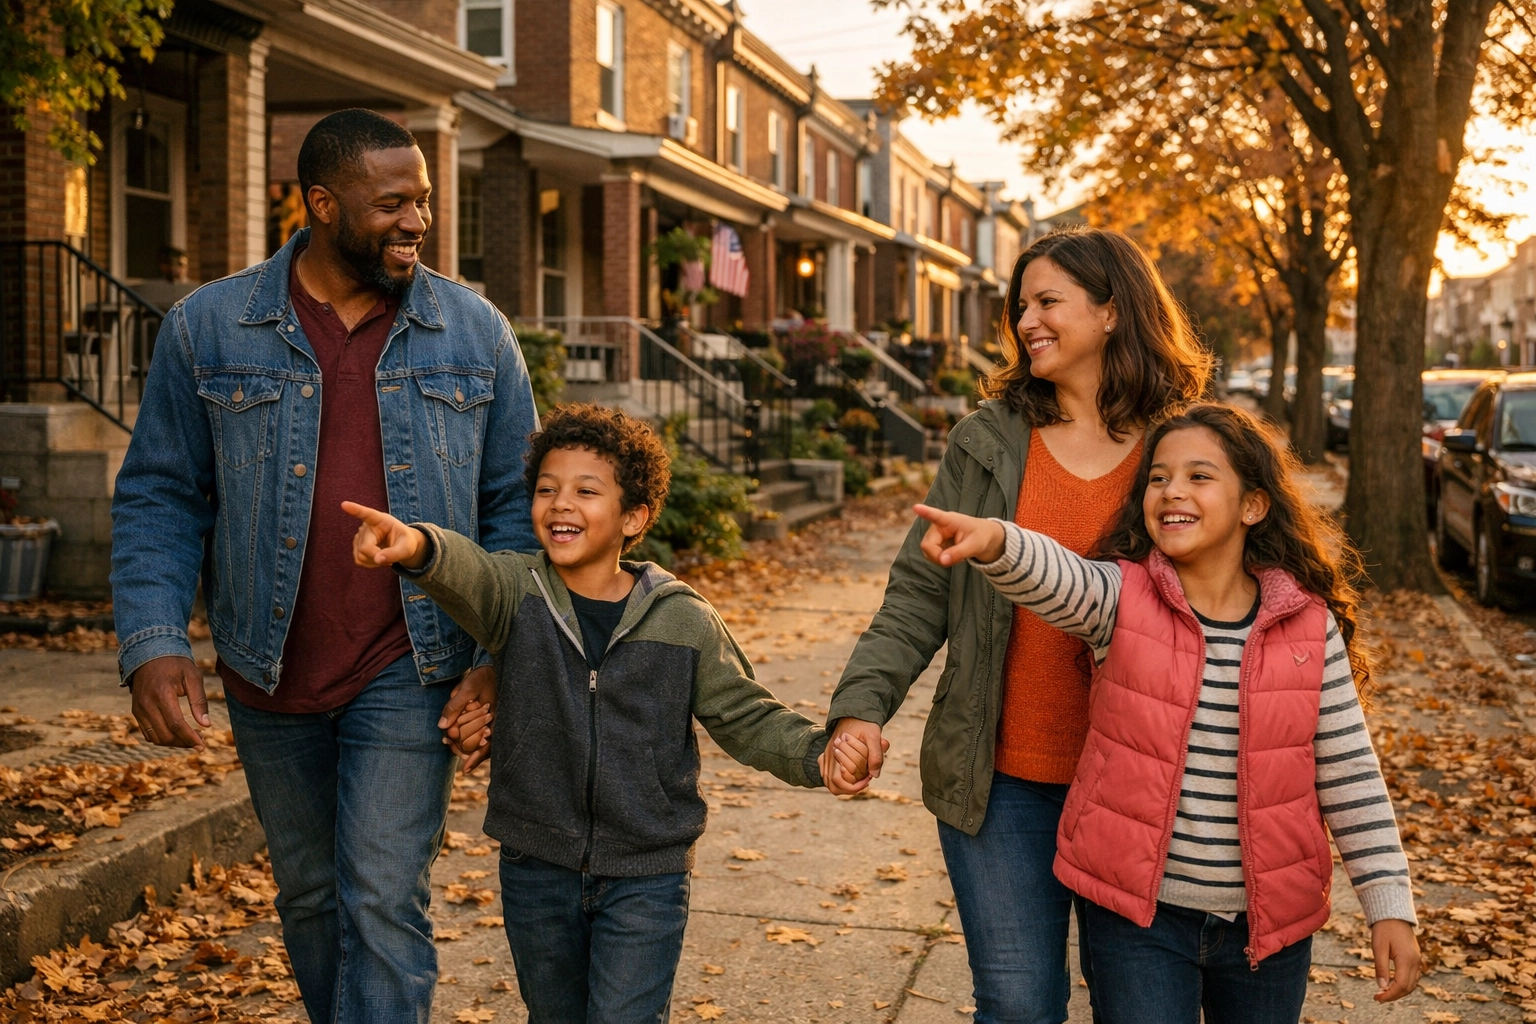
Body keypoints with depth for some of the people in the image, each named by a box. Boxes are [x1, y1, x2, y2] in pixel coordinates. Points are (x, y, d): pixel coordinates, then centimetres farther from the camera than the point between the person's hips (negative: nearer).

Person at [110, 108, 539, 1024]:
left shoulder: (474, 331, -1)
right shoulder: (207, 328, -2)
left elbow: (516, 501, 1)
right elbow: (159, 498, 1)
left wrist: (499, 658, -8)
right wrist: (153, 642, -12)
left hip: (408, 673, -1)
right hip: (271, 677, 2)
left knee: (383, 902, -5)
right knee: (310, 897, 18)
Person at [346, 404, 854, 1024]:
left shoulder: (684, 622, -6)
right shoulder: (516, 593, -7)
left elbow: (746, 718, 1)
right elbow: (469, 572, -29)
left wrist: (818, 753, -17)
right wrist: (418, 545, -52)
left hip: (645, 878, -2)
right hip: (537, 869, 2)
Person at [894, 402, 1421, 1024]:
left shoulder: (1311, 628, -4)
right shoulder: (1121, 599, -8)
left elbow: (1350, 774, 0)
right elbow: (1051, 575, -30)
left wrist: (1389, 905, 0)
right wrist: (993, 541, -53)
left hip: (1268, 924, 2)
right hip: (1136, 913, -1)